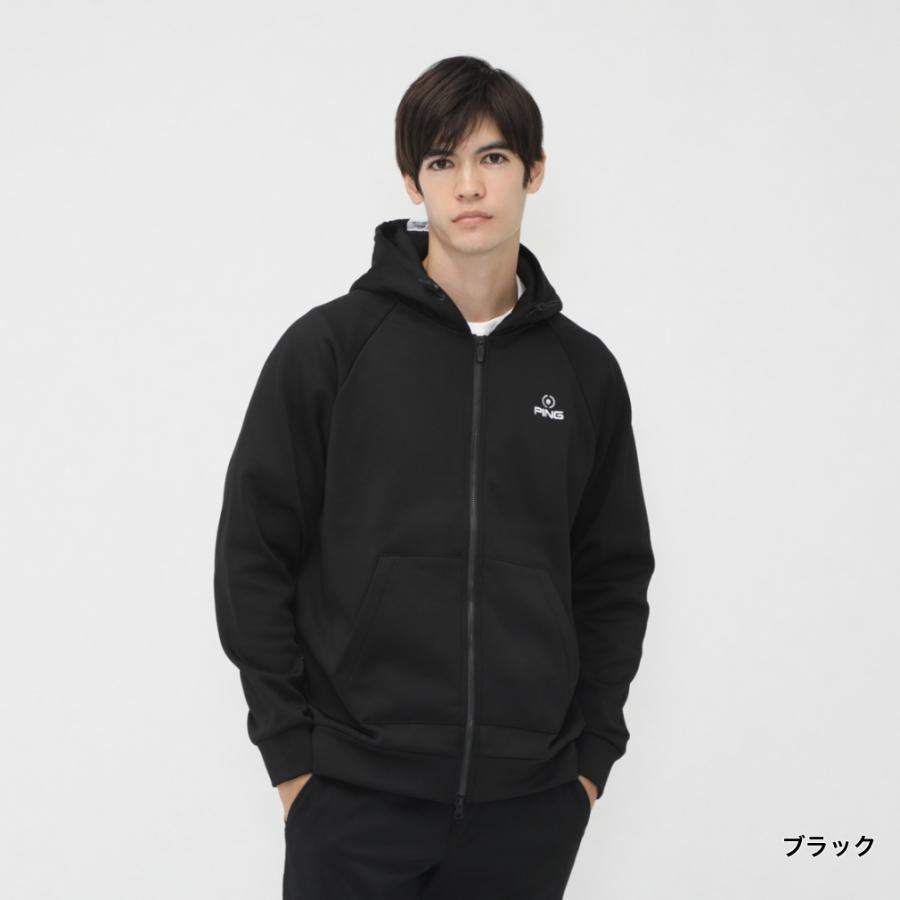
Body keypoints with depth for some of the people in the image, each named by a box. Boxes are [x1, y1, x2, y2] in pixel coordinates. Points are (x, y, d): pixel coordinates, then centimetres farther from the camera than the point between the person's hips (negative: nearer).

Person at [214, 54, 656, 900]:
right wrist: (290, 751, -5)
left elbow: (614, 576, 12)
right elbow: (253, 555, -2)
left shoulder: (584, 369, 6)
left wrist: (592, 751, 5)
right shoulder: (328, 346, -3)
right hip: (356, 798, -2)